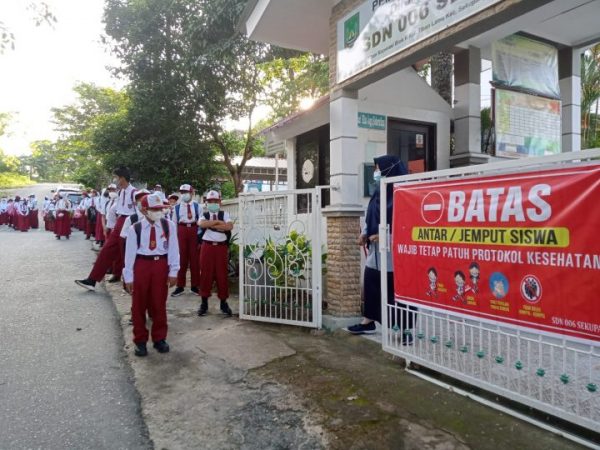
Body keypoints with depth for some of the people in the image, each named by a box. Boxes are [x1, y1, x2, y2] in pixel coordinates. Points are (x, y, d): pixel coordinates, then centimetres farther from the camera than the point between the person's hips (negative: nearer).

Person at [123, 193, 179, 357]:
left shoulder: (169, 226, -3)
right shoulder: (135, 229, -7)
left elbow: (173, 249, 0)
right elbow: (130, 253, -3)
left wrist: (173, 271, -3)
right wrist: (128, 277, -3)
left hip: (161, 265, 1)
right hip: (141, 265, -1)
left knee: (159, 304, 10)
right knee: (139, 305, 8)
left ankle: (159, 338, 26)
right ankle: (140, 340, 24)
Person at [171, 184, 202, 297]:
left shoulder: (197, 206, 2)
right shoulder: (177, 207, 4)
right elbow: (174, 223, 7)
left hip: (194, 231, -1)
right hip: (181, 231, 1)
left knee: (194, 257, 5)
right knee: (181, 258, 5)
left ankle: (195, 285, 15)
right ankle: (180, 286, 14)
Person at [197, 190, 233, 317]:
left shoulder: (225, 214, 7)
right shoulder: (204, 215, 8)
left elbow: (230, 226, -12)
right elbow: (201, 224, -15)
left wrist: (212, 225, -11)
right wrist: (219, 222, -11)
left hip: (221, 247, 0)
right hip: (207, 247, 0)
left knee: (222, 274, 3)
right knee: (205, 274, 3)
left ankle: (223, 303, 14)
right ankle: (204, 303, 14)